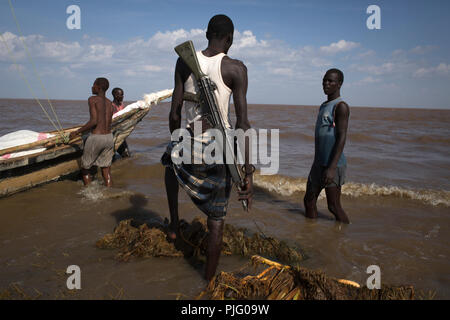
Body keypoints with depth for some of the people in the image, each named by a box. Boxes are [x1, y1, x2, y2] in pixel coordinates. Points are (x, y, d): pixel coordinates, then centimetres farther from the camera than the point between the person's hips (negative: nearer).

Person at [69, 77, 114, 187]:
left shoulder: (92, 99, -7)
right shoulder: (109, 103, 14)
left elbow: (94, 121, -16)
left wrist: (77, 132, -8)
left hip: (96, 138, -6)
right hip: (109, 137, 6)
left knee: (85, 168, 12)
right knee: (106, 169, 11)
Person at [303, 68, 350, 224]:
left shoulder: (341, 107, -11)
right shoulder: (323, 106, 17)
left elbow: (341, 138, -19)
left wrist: (332, 168, -25)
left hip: (333, 164, -9)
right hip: (319, 163, 9)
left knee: (334, 206, -3)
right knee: (309, 201, 11)